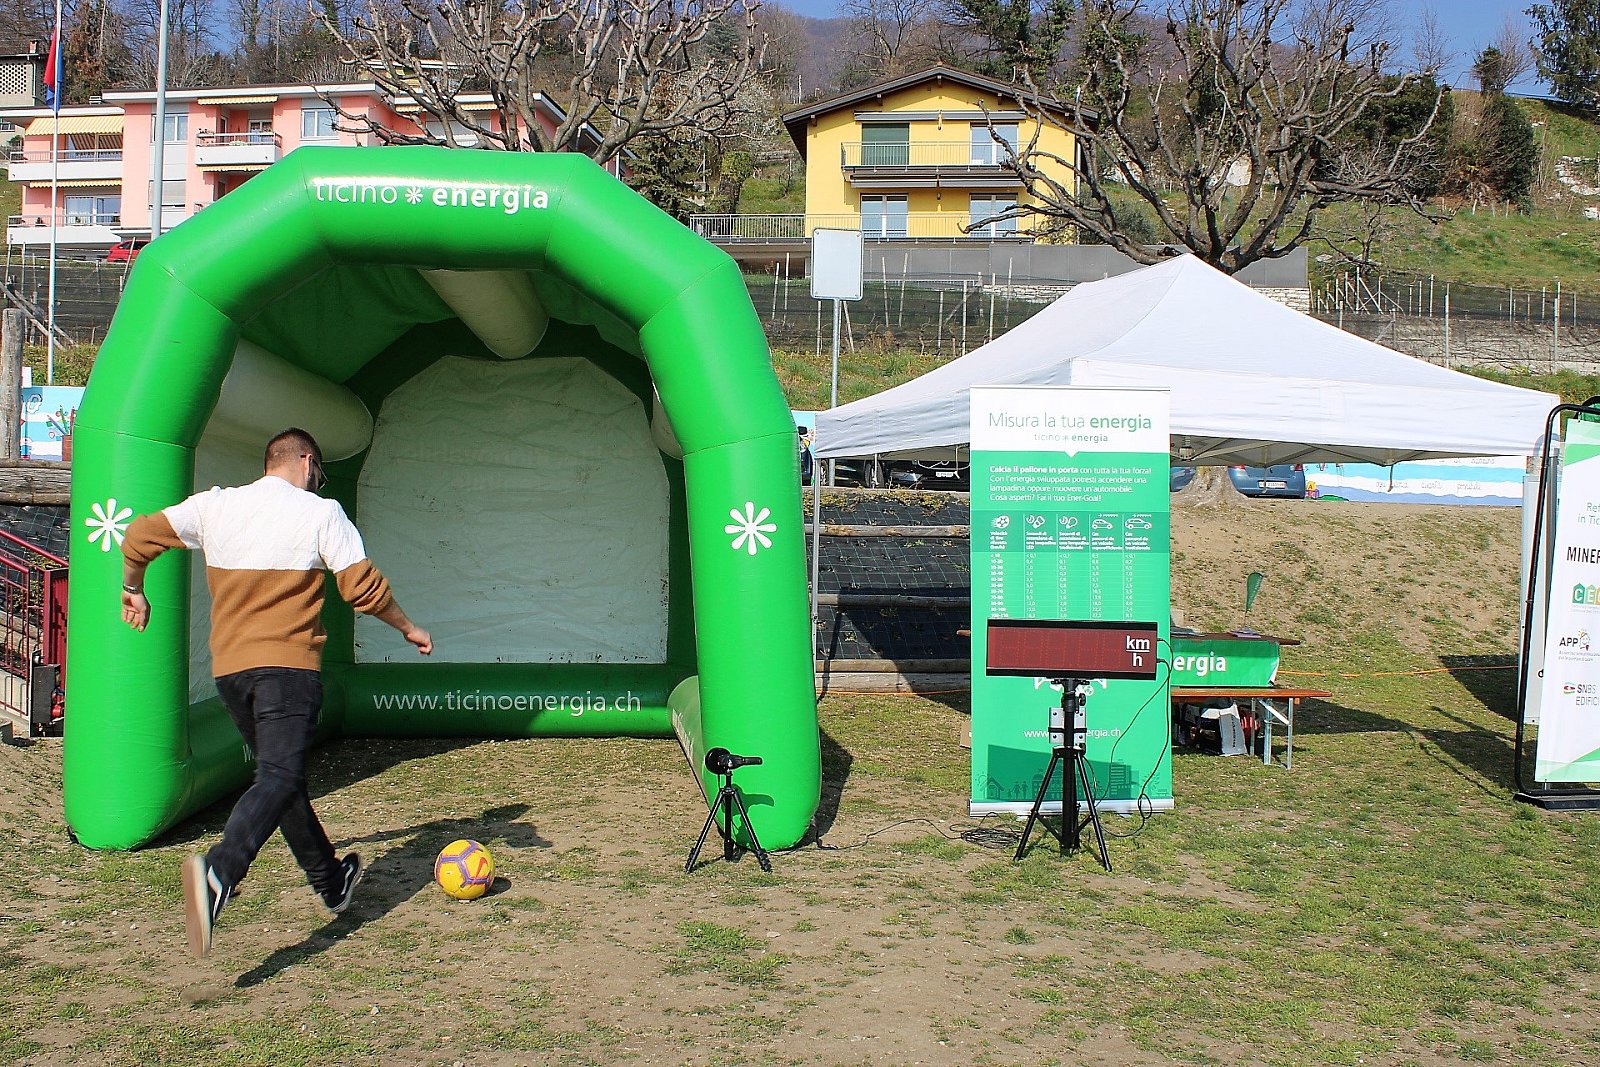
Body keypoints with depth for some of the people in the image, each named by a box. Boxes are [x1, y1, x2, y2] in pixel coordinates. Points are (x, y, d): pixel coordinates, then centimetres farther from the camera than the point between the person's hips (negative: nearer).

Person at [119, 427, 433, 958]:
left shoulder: (214, 505, 9)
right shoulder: (320, 513, -3)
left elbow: (141, 535, 10)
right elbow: (362, 586, -5)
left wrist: (133, 591, 27)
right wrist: (409, 629, 9)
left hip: (228, 666, 6)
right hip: (288, 665, -6)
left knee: (280, 773, 19)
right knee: (280, 778, -15)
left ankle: (331, 881, 31)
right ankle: (219, 872, -41)